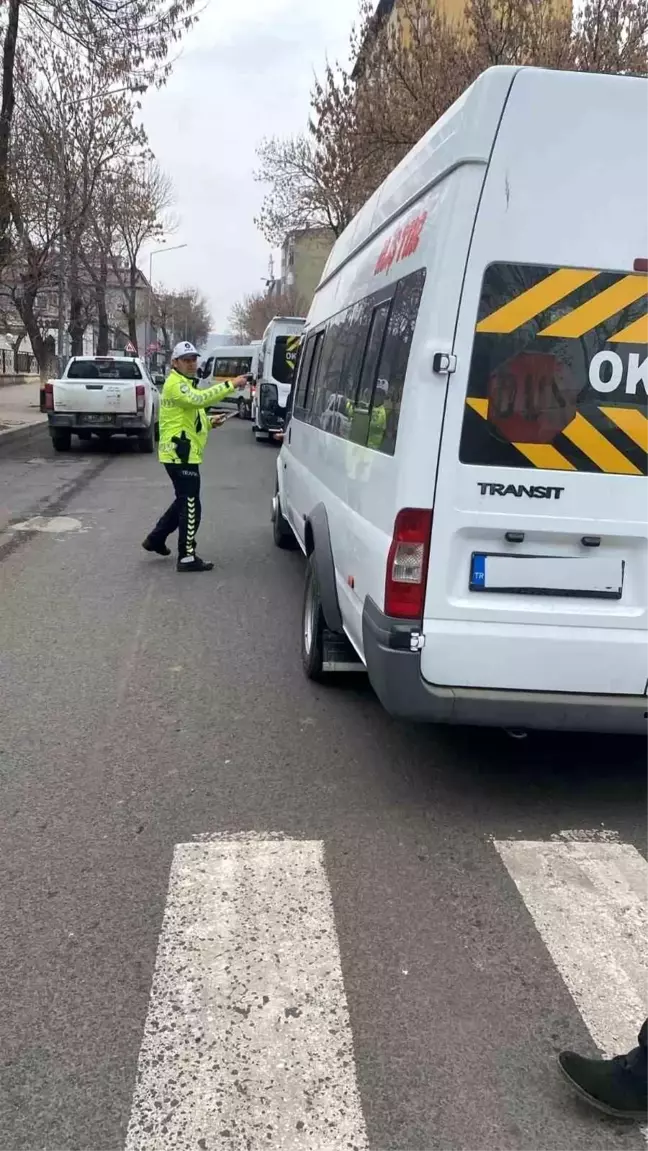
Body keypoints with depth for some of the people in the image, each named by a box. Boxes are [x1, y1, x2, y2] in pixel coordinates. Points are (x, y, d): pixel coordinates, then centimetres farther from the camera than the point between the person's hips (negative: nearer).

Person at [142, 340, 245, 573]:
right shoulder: (176, 383, -13)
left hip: (182, 453, 11)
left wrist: (209, 422, 12)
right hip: (180, 453, -11)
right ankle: (187, 557, -2)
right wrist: (231, 385, -35)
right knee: (191, 506, -7)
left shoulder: (184, 383, 21)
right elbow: (199, 399, -33)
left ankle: (156, 539, 31)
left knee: (184, 501, 21)